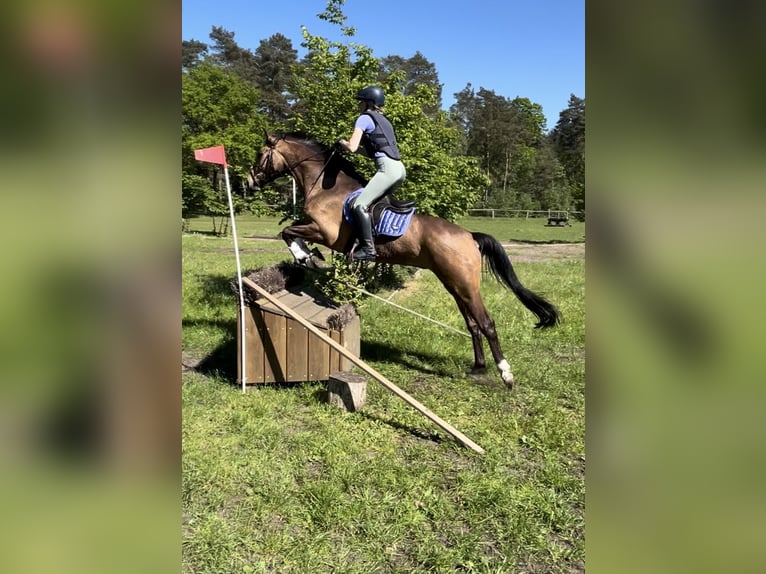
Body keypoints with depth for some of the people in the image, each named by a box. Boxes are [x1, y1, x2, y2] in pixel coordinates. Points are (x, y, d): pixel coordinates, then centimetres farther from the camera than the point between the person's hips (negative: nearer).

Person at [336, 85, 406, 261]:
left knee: (359, 204, -15)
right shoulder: (383, 121, 27)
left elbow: (352, 147, -9)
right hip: (399, 168, 10)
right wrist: (361, 147, 22)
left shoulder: (365, 118, 1)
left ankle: (367, 248, -22)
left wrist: (342, 142, 11)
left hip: (388, 168, -9)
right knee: (373, 201, 24)